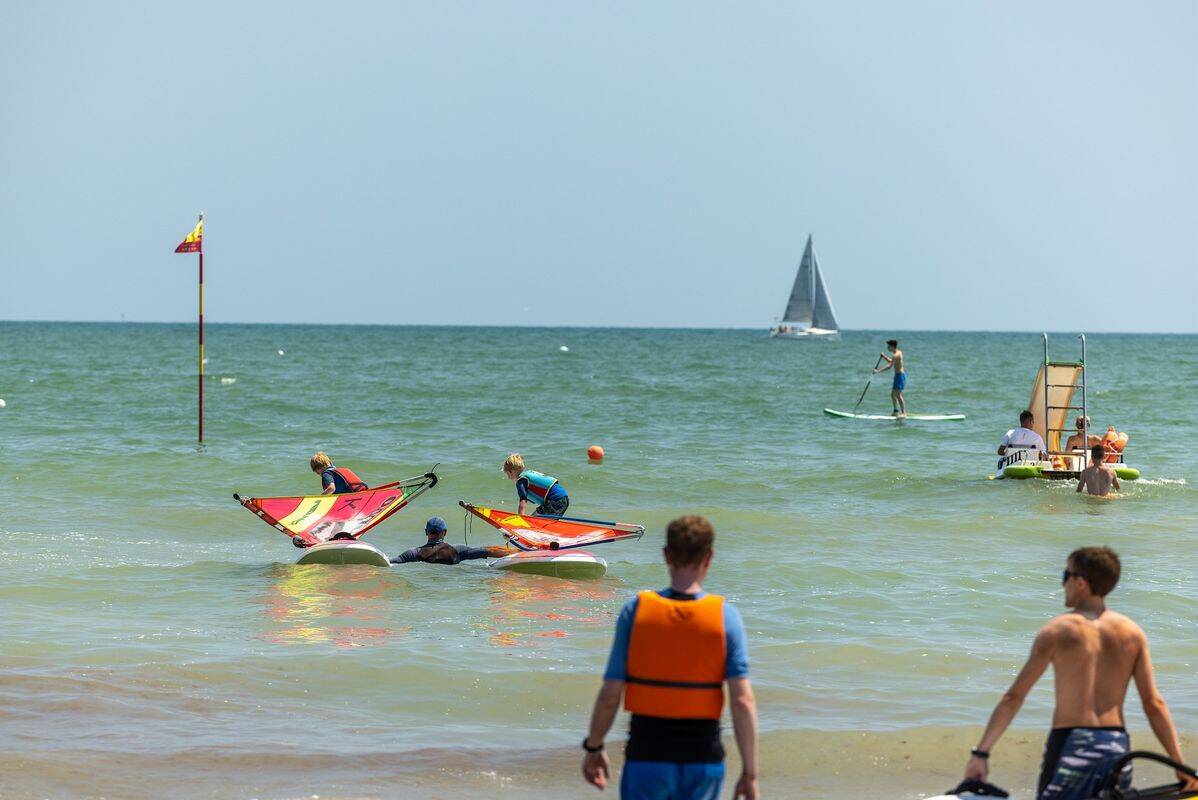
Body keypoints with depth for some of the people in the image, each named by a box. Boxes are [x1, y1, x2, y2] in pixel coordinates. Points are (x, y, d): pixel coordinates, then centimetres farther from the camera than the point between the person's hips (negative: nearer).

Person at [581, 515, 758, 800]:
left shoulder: (636, 610, -6)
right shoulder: (725, 616, -6)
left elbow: (610, 696, -5)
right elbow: (743, 701, -11)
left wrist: (593, 748, 11)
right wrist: (750, 773, -6)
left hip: (647, 758, -1)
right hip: (703, 760, 1)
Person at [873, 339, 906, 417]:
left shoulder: (896, 355, -19)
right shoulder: (898, 352, 13)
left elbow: (890, 366, -29)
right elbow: (891, 361, 28)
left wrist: (878, 371, -30)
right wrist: (884, 356, 12)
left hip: (900, 375, -10)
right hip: (898, 375, 10)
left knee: (898, 395, -13)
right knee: (893, 394, 15)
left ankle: (903, 413, -14)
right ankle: (896, 411, 21)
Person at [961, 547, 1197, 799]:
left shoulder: (1057, 631, -3)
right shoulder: (1133, 633, 6)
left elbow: (1014, 697, -5)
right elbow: (1154, 704, 2)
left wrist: (981, 753, -3)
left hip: (1069, 743, -4)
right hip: (1117, 747, 4)